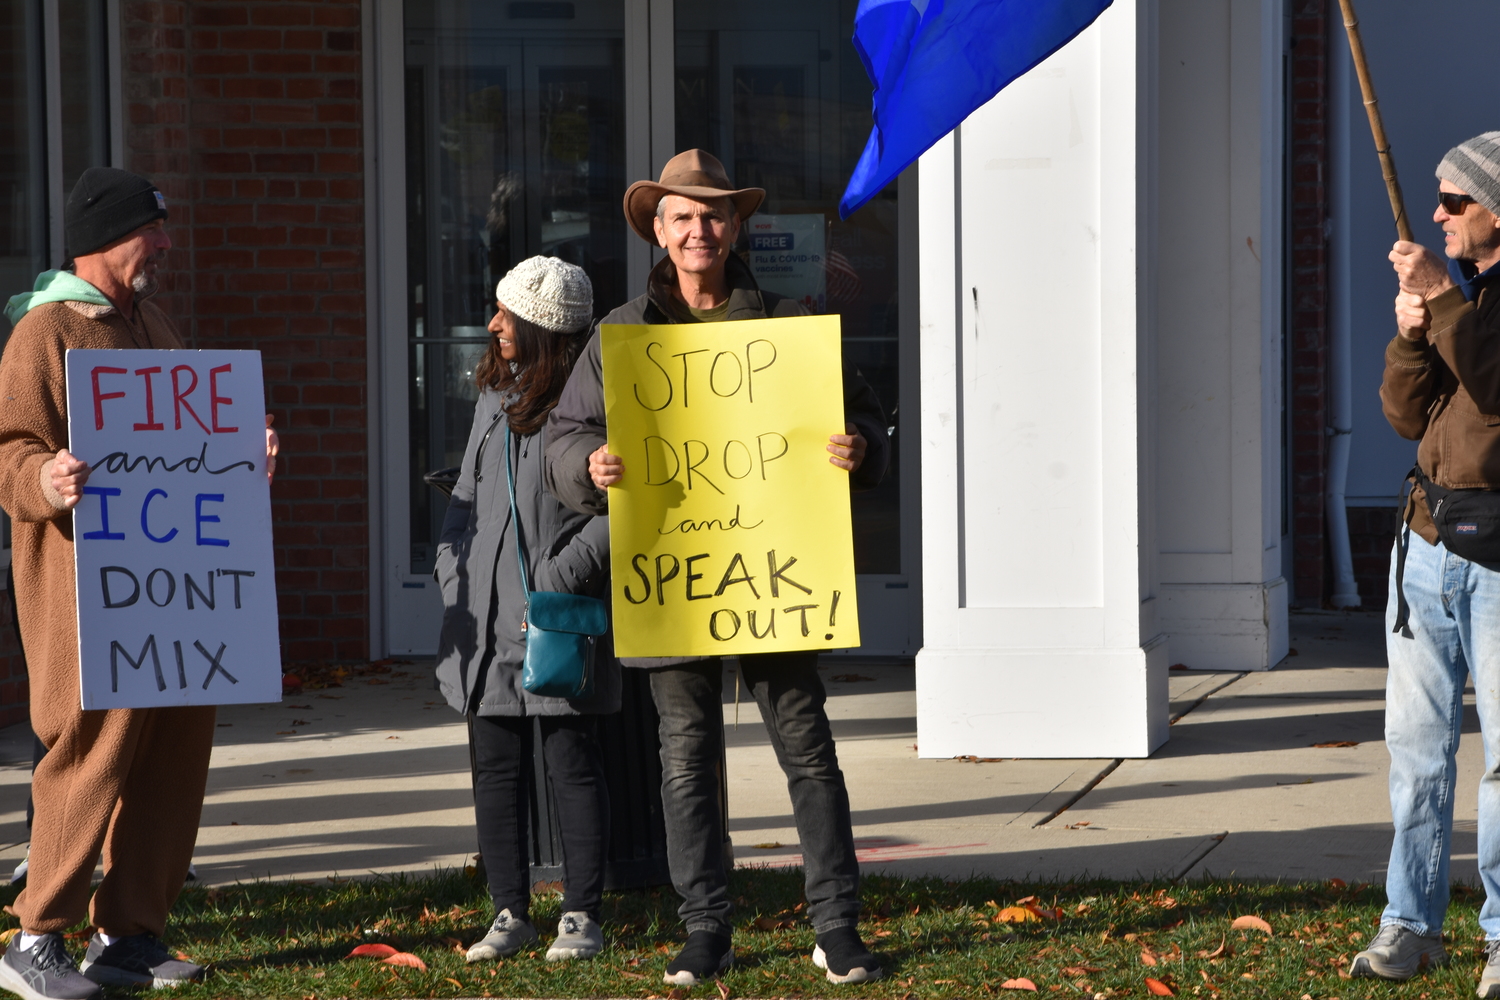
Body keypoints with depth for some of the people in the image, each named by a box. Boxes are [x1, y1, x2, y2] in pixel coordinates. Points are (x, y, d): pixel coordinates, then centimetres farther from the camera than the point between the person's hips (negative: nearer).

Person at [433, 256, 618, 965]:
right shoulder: (496, 398, 14)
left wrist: (559, 581, -19)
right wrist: (452, 568, 9)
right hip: (486, 622, 7)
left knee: (571, 764, 0)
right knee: (495, 768, 9)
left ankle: (582, 914, 9)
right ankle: (511, 913, 18)